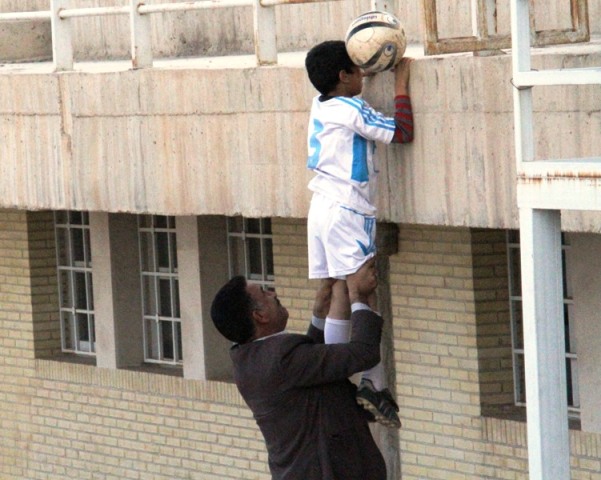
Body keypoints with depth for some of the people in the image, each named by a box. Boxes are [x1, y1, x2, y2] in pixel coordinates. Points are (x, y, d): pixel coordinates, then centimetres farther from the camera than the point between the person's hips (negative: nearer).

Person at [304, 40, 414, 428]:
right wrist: (401, 84, -6)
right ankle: (375, 384, -17)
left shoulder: (320, 106, 12)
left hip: (322, 207, 9)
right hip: (348, 211, -9)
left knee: (338, 295, 8)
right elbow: (403, 132, -14)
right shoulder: (351, 110, -11)